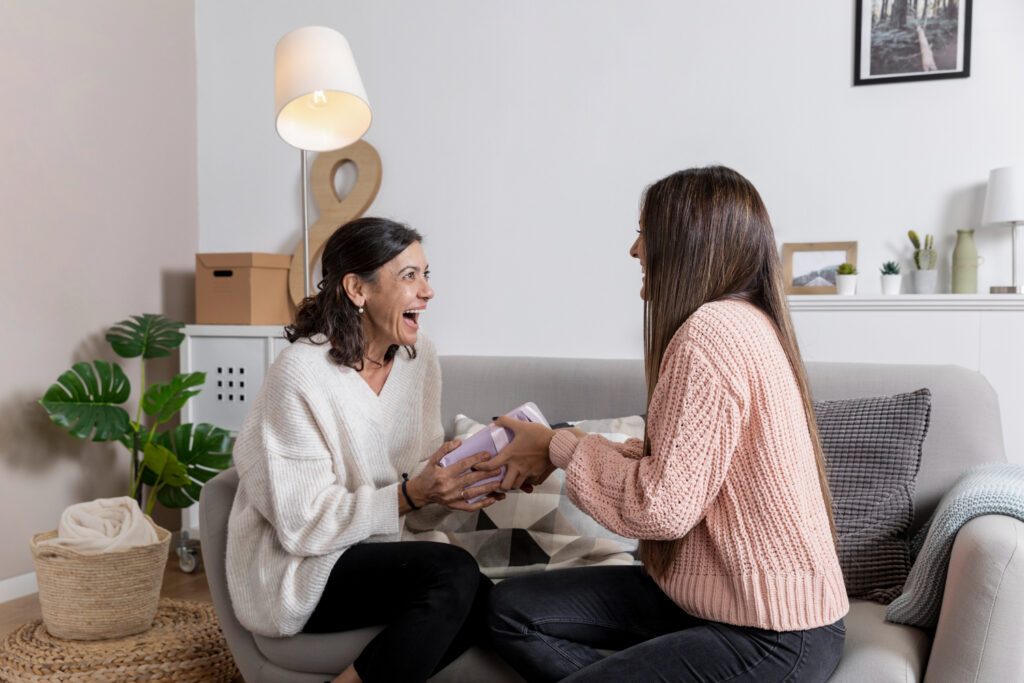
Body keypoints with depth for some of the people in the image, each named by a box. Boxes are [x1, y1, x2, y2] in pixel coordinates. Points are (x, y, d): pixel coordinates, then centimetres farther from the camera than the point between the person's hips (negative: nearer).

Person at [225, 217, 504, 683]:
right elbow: (304, 525, -19)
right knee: (452, 571, -27)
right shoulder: (301, 374, -19)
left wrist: (457, 486, -17)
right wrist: (411, 494, -28)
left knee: (482, 601, -17)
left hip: (379, 551, 7)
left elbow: (420, 492, 5)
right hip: (296, 573, -7)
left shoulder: (419, 357, 0)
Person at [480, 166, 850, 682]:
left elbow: (663, 506, -23)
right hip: (711, 595, 10)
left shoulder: (712, 331, -21)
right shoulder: (744, 322, 12)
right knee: (512, 607, 1)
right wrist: (581, 447, 3)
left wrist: (560, 448, -10)